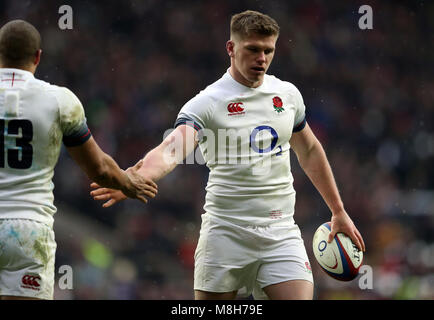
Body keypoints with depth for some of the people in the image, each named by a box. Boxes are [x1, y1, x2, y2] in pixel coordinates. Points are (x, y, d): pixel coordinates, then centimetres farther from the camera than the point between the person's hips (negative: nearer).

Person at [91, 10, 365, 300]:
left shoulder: (288, 94, 8)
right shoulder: (206, 104, -9)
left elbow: (309, 151, 23)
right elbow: (171, 150, -26)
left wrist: (338, 212, 25)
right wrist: (134, 180, -47)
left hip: (281, 231, 3)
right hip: (226, 230, -3)